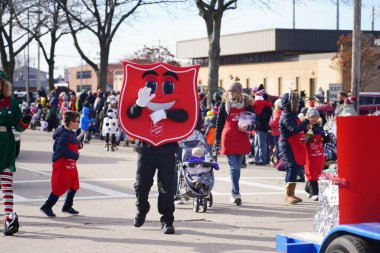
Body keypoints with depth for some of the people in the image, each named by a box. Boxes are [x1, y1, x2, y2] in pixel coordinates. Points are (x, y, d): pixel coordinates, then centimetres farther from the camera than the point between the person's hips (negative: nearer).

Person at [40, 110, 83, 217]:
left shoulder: (71, 133, 10)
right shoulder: (64, 135, -21)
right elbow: (61, 149, -30)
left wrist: (79, 145, 0)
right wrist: (75, 155, -23)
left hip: (71, 165, 10)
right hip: (62, 166, -10)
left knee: (74, 186, 15)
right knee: (59, 188, -3)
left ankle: (67, 207, 29)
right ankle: (47, 207, 9)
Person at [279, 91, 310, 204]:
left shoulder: (293, 115, 17)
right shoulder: (286, 116, -14)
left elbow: (299, 129, 23)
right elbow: (294, 129, -26)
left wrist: (305, 127, 5)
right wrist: (306, 121, -22)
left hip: (295, 146, 10)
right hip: (287, 146, -10)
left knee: (295, 168, 11)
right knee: (292, 167, -14)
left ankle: (290, 194, 18)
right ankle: (288, 194, -12)